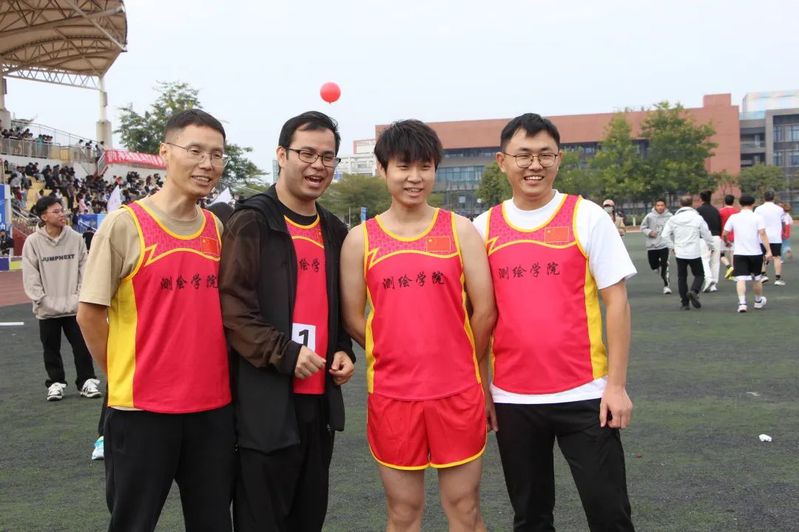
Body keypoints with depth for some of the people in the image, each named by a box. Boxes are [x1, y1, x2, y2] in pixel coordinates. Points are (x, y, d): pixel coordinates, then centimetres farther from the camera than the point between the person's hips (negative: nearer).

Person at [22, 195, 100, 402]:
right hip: (47, 309, 0)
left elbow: (84, 269, 2)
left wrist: (80, 295, -6)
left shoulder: (75, 238, -2)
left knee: (82, 346, 4)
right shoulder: (33, 242, -5)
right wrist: (41, 299, -10)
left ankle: (87, 381, 15)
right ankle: (56, 383, 24)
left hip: (74, 306, 0)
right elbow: (30, 276, -4)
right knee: (51, 348, 10)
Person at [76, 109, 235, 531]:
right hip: (142, 408, -5)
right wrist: (126, 376, -1)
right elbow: (89, 315, -6)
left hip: (214, 406, 5)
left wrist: (213, 373, 9)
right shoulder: (124, 224, -10)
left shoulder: (217, 229, 6)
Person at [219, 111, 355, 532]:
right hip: (265, 402, -7)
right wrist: (284, 355, -21)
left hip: (320, 397, 7)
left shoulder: (335, 231, 14)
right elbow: (231, 307, -15)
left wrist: (343, 350, 5)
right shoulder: (250, 223, -8)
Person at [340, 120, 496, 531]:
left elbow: (485, 310, 0)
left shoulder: (459, 229, 0)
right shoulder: (360, 239, 1)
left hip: (458, 392, 0)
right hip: (391, 394, 0)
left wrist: (462, 364, 7)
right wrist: (399, 359, 8)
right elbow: (353, 319, 4)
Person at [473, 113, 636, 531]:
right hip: (511, 398, 3)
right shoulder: (484, 227, 4)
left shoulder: (587, 217, -2)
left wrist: (616, 384, -8)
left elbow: (616, 301, -3)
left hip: (583, 394, -2)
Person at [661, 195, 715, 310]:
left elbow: (665, 235, 1)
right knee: (699, 275, 13)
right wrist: (711, 246, 18)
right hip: (694, 253, -2)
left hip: (680, 253, 2)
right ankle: (694, 291, -16)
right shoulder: (698, 218, -6)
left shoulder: (674, 219, 0)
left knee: (682, 277, 11)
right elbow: (706, 235, 0)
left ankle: (684, 303, 8)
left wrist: (672, 246, 18)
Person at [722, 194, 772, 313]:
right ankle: (758, 301, 34)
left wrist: (727, 242, 24)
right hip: (756, 253, 0)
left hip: (739, 253, 0)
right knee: (757, 279, 17)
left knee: (741, 279, -4)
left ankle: (742, 303, -19)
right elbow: (763, 234, -14)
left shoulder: (733, 217, 0)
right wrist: (768, 251, -15)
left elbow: (724, 234, 1)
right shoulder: (758, 217, -4)